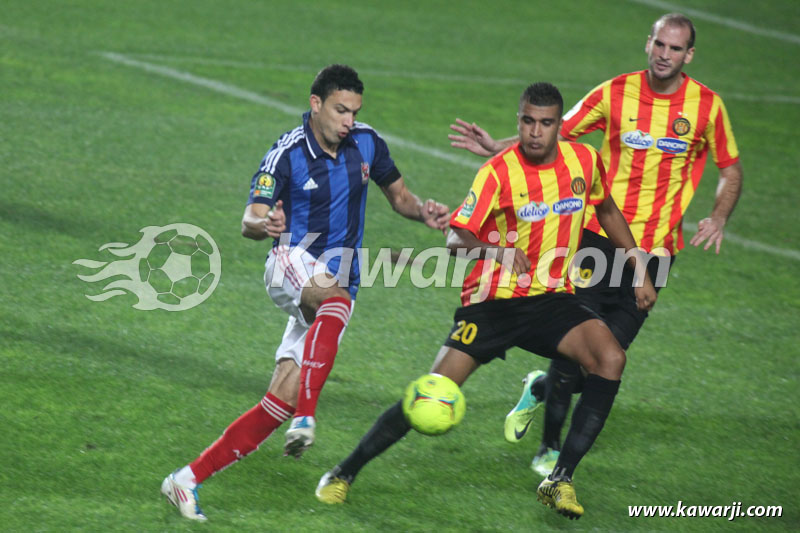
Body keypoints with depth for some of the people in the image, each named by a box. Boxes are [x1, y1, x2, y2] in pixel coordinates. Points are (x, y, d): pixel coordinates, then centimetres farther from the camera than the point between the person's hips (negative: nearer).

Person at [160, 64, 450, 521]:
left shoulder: (367, 143, 2)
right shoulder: (287, 154, -12)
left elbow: (398, 193, 17)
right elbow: (249, 221, -18)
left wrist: (424, 211, -5)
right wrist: (265, 224, -42)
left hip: (337, 278, 4)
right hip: (292, 265, -4)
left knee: (283, 397, -7)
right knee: (335, 300, -41)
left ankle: (191, 478, -3)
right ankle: (305, 418, -49)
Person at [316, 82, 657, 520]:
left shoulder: (584, 160, -2)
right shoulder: (498, 172, -15)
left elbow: (607, 211, 19)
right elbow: (455, 240, -19)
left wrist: (639, 271, 20)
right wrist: (495, 251, -39)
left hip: (551, 299, 4)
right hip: (492, 301, -3)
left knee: (610, 358, -24)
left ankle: (559, 481, -16)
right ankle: (343, 474, 5)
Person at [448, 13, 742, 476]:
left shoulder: (707, 105, -2)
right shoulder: (616, 94, -2)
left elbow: (731, 169, 9)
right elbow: (552, 134, 4)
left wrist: (719, 218, -9)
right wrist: (497, 147, -9)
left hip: (657, 249, 1)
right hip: (601, 234, -1)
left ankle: (542, 389, 28)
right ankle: (551, 446, 11)